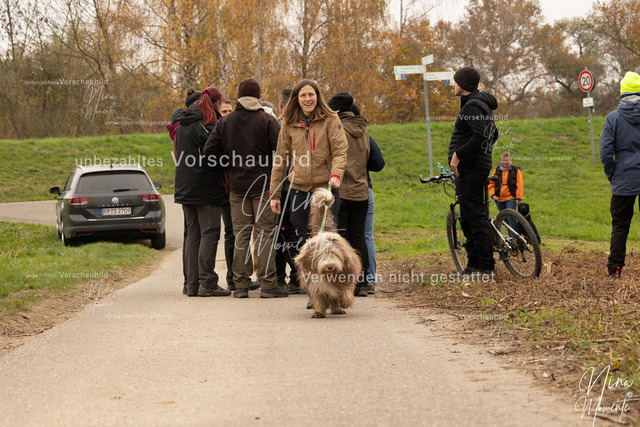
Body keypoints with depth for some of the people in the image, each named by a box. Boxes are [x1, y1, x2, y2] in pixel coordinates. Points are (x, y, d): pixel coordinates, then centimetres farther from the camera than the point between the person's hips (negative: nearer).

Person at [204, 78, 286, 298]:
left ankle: (241, 283, 5)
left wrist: (230, 161, 13)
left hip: (237, 186, 3)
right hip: (263, 183, -3)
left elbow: (209, 150, 0)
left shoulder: (226, 122, 4)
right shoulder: (267, 120, -6)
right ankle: (267, 283, -4)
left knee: (241, 235, 7)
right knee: (265, 233, -1)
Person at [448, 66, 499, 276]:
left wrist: (458, 154, -21)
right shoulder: (483, 104, 19)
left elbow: (480, 135, -26)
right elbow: (493, 134, 26)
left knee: (475, 216, -11)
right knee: (468, 217, 14)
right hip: (478, 166, 11)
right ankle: (474, 263, 18)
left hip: (470, 168, -11)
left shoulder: (472, 106, -14)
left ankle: (485, 266, -12)